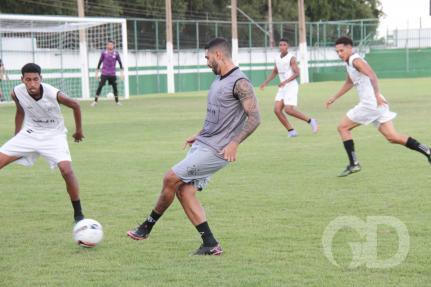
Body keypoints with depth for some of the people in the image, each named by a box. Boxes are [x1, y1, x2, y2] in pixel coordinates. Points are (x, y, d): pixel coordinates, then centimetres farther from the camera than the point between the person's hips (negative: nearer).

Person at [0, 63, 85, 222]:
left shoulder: (54, 94, -27)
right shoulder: (17, 93, -18)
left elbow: (75, 105, -6)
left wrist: (79, 130, 6)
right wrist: (16, 138, 9)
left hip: (53, 135, -3)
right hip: (30, 133, 3)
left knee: (67, 171, -22)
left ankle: (78, 213, -6)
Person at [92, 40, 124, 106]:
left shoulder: (116, 53, 1)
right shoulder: (104, 53, -1)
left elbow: (120, 63, 8)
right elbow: (100, 62, 7)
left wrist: (122, 72, 1)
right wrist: (97, 72, 7)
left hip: (112, 74, 2)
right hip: (104, 73, -2)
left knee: (115, 87, 5)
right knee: (100, 86, -9)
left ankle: (117, 101, 19)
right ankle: (95, 101, -7)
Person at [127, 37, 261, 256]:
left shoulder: (240, 83, -14)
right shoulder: (218, 80, 16)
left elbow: (254, 118, -18)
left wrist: (234, 143, -25)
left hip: (215, 150, -10)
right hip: (202, 145, 10)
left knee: (171, 179, -10)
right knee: (184, 191, 2)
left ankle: (147, 227, 7)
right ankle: (210, 245, 4)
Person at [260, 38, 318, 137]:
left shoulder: (291, 58, -11)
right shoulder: (277, 59, 11)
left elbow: (297, 73, -18)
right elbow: (274, 72, 25)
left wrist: (285, 81, -29)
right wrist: (265, 83, 16)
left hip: (291, 87, -7)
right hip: (282, 88, 7)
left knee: (288, 110, -17)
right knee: (277, 110, -7)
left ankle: (310, 120, 2)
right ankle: (291, 131, 2)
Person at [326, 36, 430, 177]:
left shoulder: (356, 60, -9)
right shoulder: (349, 62, 21)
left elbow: (372, 75, -25)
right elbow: (349, 83, 38)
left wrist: (377, 94, -37)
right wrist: (334, 98, 40)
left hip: (370, 104, -9)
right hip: (378, 105, 9)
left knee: (343, 127, 2)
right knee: (393, 137, 4)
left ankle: (353, 164, 0)